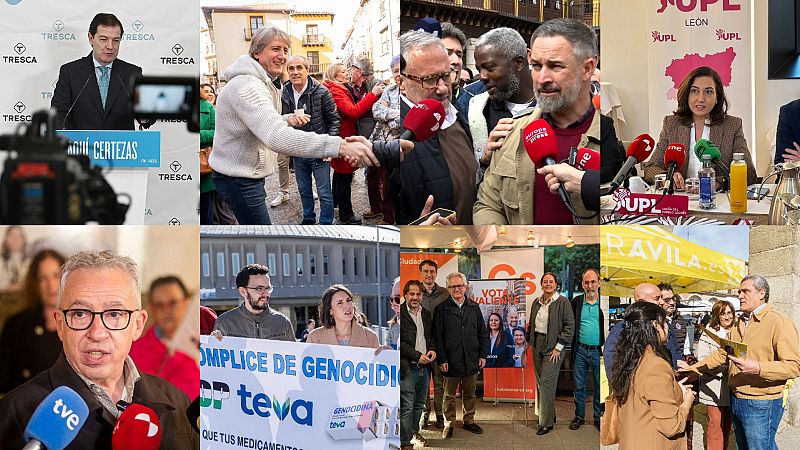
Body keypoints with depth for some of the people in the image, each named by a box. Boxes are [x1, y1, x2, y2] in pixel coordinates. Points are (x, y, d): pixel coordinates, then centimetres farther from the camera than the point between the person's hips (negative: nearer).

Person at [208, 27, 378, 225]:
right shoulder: (247, 85, -25)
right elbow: (276, 136, -41)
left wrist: (287, 120, -1)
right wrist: (340, 146, -50)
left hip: (250, 174, 11)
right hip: (239, 178, -11)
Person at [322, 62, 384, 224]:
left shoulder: (342, 89, 13)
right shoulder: (335, 91, -20)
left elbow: (353, 106, 17)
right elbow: (353, 111, -30)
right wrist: (373, 94, -31)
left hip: (342, 137, 11)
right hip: (344, 138, -11)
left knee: (340, 172, 25)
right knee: (345, 176, -4)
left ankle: (335, 201, 41)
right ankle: (345, 214, 1)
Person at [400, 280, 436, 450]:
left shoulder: (426, 314, 14)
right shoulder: (400, 313, -8)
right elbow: (398, 341, -13)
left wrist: (432, 350, 2)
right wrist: (417, 355, -15)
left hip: (424, 366, 7)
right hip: (407, 367, -7)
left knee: (420, 404, 17)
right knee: (406, 407, -5)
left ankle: (414, 431, 35)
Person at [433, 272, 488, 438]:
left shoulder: (474, 308, 7)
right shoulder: (442, 309, -4)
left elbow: (482, 333, 11)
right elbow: (437, 336, -5)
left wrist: (482, 355, 4)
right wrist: (441, 359, -9)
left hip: (471, 360, 3)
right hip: (451, 361, -3)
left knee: (470, 393, 13)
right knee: (449, 395, 7)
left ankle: (469, 421, 27)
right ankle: (448, 424, 17)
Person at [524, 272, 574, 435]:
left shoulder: (562, 302, -7)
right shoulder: (536, 302, 12)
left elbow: (569, 326, -10)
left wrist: (558, 347, -12)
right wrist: (528, 341, 14)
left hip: (553, 347, -7)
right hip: (537, 345, 7)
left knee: (546, 383, -10)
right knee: (540, 382, 9)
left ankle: (546, 423, -4)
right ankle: (549, 415, 22)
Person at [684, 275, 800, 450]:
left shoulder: (780, 322, -14)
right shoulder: (739, 324, 13)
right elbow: (722, 354, 20)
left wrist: (758, 368, -31)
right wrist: (692, 369, 12)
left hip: (761, 404, -8)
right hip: (736, 400, 8)